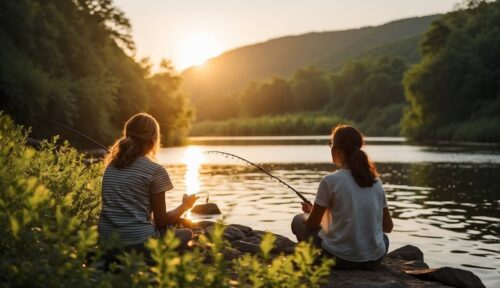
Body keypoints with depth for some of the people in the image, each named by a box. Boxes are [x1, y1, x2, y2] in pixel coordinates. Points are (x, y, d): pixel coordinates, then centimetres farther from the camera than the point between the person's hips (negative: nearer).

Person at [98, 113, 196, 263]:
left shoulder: (111, 166, 10)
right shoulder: (155, 170, -6)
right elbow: (161, 222, 0)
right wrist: (185, 205, 17)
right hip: (138, 245, -6)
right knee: (186, 233, 18)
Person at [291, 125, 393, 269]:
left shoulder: (330, 181, -12)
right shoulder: (376, 181, 2)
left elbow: (312, 224, -3)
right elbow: (388, 226, 9)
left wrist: (310, 210, 20)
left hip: (340, 258, -5)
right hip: (375, 259, 5)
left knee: (299, 220, 17)